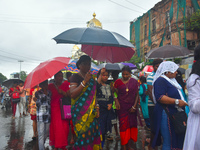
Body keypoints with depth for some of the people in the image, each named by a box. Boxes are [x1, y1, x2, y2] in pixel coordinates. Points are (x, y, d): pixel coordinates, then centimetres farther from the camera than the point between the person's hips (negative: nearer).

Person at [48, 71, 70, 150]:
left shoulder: (65, 85, 8)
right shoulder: (50, 86, 4)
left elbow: (69, 95, -3)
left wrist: (62, 92, -19)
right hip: (54, 110, -1)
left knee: (65, 127, 0)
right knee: (55, 127, -2)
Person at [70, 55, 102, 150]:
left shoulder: (92, 77, 15)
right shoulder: (75, 77, -4)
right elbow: (72, 94, -16)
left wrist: (96, 108, 8)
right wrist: (84, 82, -20)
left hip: (91, 112, 6)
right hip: (80, 112, -5)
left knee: (93, 134, 4)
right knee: (83, 134, -5)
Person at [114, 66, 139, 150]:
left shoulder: (134, 82, 3)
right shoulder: (118, 82, 0)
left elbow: (137, 95, 4)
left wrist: (134, 106, -3)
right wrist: (116, 102, -15)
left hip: (132, 107, 2)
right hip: (122, 107, -2)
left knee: (132, 124, 4)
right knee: (123, 125, -1)